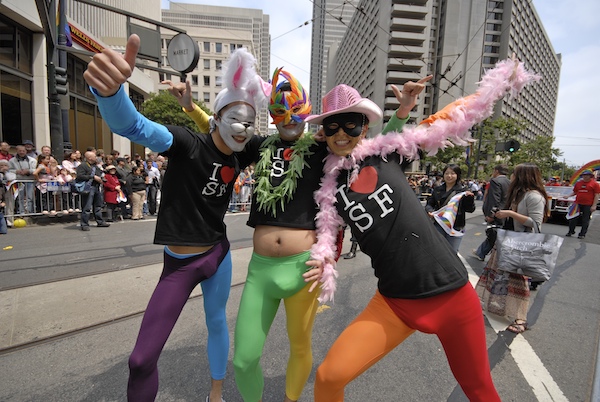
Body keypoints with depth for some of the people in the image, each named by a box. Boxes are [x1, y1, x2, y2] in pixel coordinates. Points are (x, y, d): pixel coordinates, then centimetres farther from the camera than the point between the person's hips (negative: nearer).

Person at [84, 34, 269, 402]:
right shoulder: (187, 143, -17)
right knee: (142, 359, -1)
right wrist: (110, 89, -54)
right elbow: (131, 125, -34)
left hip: (219, 255, 5)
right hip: (180, 263, -4)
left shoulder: (241, 155, -2)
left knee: (217, 322, 22)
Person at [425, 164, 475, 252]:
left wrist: (470, 198, -25)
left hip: (455, 228, -2)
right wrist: (430, 211, -11)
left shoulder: (463, 190, -2)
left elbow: (470, 209, -6)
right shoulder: (437, 190, 6)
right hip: (439, 226, 2)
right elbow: (429, 204, 11)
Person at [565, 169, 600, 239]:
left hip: (588, 205, -3)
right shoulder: (578, 183, 8)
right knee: (572, 218, 6)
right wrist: (568, 196, -2)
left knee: (585, 220, 4)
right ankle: (571, 231, 20)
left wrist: (594, 205, -12)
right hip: (577, 204, 4)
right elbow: (574, 192, 18)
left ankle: (582, 234, 13)